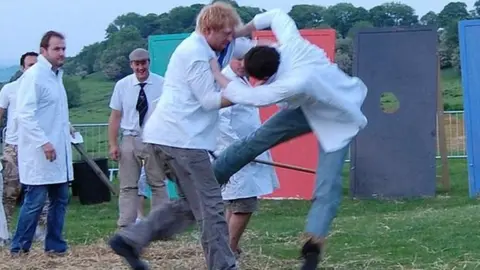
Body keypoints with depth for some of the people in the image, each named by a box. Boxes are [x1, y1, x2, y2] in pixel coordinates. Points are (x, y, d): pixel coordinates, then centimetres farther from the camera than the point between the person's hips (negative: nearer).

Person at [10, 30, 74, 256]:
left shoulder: (56, 75, 15)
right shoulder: (33, 75, -13)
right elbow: (25, 114, -20)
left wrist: (66, 127, 14)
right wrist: (43, 142, -24)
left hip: (59, 151, 9)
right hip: (39, 153, -9)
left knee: (60, 199, 10)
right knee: (35, 201, -6)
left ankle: (55, 245, 18)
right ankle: (19, 248, 4)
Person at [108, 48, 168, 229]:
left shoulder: (162, 84, -3)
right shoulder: (122, 85, 1)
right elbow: (115, 116, 3)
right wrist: (113, 144, -2)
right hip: (130, 140, 1)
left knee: (158, 185, 7)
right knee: (128, 186, 4)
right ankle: (125, 228, 8)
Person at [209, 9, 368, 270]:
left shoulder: (296, 84, -47)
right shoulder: (291, 44, -28)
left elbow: (248, 96, -38)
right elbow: (276, 15, -5)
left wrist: (216, 73, -25)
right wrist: (240, 32, -4)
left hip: (338, 121, -7)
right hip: (309, 107, 7)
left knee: (326, 186, -15)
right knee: (257, 139, 7)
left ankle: (313, 246, -11)